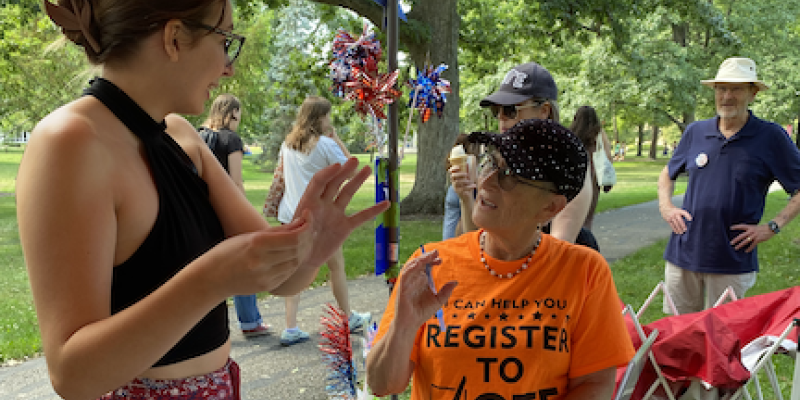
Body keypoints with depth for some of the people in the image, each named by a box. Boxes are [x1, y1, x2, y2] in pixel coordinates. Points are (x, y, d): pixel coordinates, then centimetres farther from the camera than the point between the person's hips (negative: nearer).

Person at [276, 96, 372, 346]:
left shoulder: (287, 144, 8)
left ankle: (290, 329, 2)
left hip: (290, 214, 5)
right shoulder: (325, 144, -12)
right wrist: (337, 138, -1)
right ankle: (348, 318, 28)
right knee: (336, 265, 12)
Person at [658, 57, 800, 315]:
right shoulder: (695, 132, 6)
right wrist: (665, 206, 5)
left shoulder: (770, 137, -4)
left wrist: (773, 227, -8)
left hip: (733, 262, -3)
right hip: (683, 254, 3)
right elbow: (668, 174, 21)